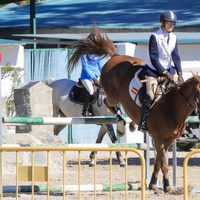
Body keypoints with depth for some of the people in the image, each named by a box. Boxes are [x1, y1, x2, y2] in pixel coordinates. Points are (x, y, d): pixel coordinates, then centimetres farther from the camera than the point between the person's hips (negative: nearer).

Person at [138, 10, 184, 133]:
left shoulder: (174, 38, 2)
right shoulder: (155, 37, -15)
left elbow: (176, 57, -2)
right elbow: (154, 59, -18)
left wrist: (179, 74, -14)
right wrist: (165, 73, -23)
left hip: (169, 69, 6)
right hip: (154, 70, -6)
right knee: (150, 96, -18)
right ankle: (143, 123, -9)